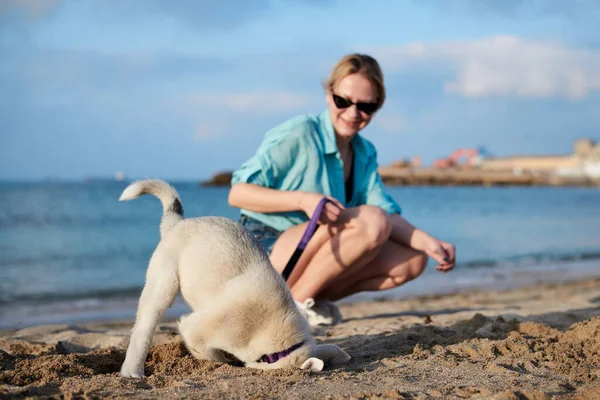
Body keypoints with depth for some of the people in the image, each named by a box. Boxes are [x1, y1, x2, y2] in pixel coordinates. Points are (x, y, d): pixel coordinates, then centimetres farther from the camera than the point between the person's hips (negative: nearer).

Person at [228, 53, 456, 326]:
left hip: (310, 256, 8)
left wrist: (428, 242, -19)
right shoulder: (298, 134, -12)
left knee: (413, 260, -5)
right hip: (265, 249, -8)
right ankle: (294, 300, -16)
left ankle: (311, 299, -3)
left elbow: (389, 215, 0)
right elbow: (238, 193, -16)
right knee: (370, 220, -26)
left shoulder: (364, 153, 10)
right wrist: (303, 200, -29)